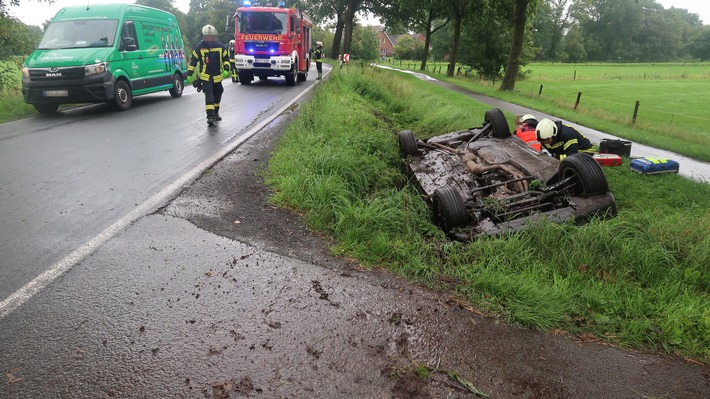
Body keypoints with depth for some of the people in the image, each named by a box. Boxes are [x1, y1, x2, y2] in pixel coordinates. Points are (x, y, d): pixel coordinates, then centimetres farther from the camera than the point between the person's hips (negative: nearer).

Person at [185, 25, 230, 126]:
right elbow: (193, 60, 2)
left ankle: (215, 113, 34)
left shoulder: (220, 46, 3)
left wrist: (226, 69, -5)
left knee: (217, 95, 16)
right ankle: (210, 116, -18)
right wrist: (189, 74, 0)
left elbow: (226, 58, 12)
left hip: (217, 76, 4)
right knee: (209, 96, -15)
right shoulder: (199, 47, -3)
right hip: (205, 76, -4)